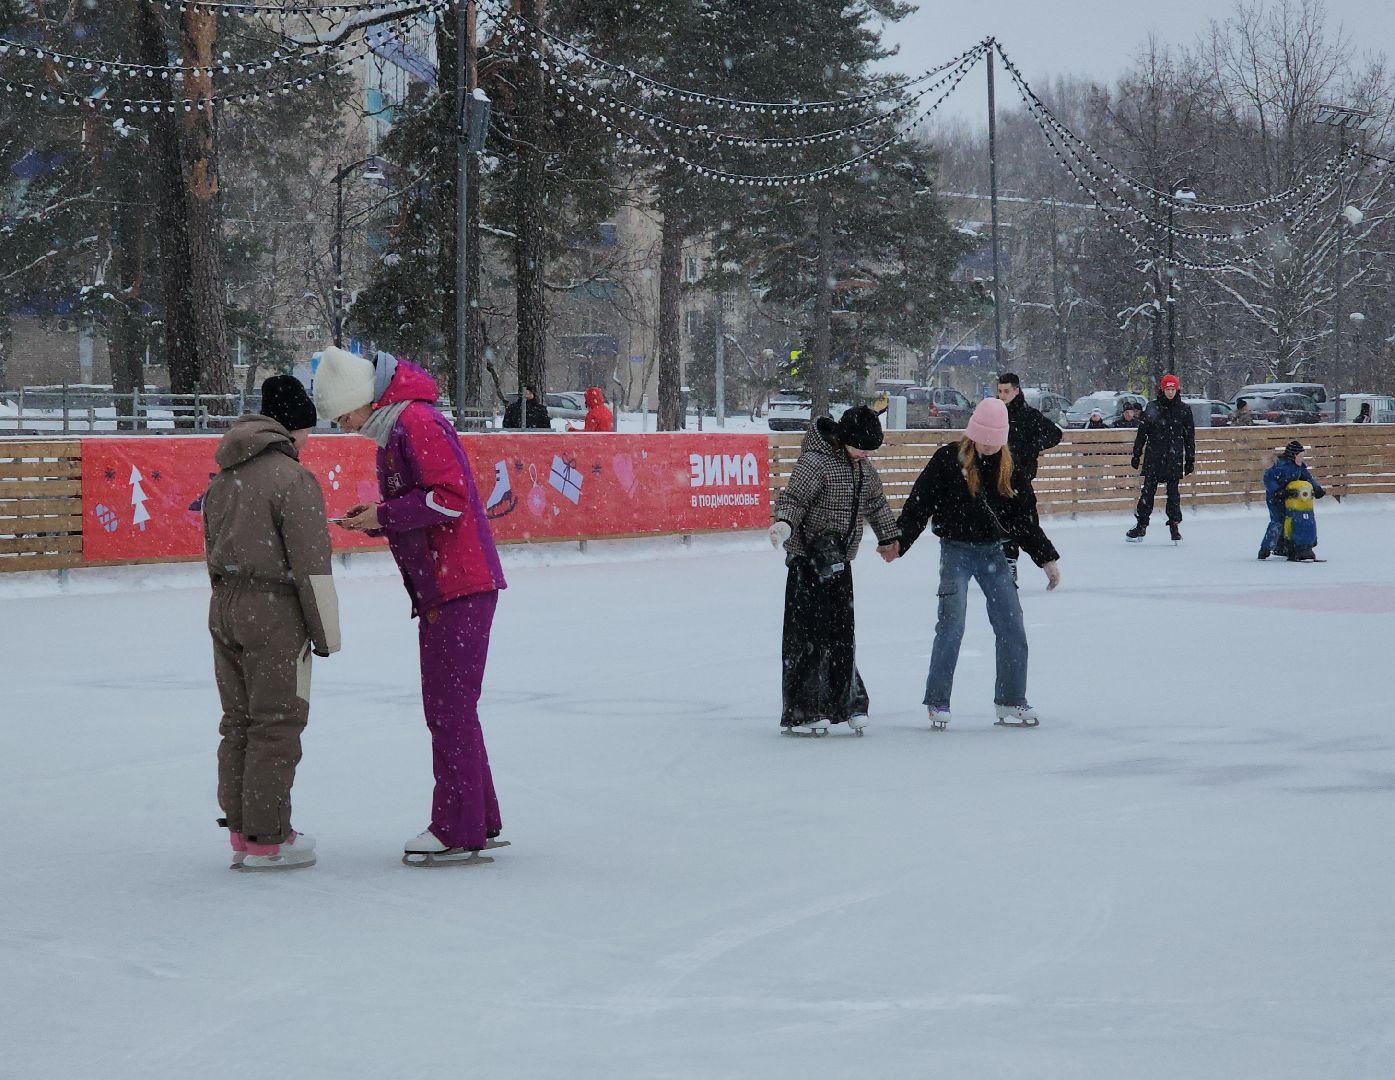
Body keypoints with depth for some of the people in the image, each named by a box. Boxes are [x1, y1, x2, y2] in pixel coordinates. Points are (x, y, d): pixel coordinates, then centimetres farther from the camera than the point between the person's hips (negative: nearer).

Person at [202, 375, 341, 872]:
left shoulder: (223, 478, 12)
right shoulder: (292, 477, -12)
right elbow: (310, 561, -14)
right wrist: (326, 630, -7)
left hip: (224, 607, 8)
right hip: (274, 611, -8)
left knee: (238, 721, 14)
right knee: (277, 724, -2)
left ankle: (241, 832, 19)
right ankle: (267, 839, 0)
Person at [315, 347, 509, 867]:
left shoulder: (417, 423, -14)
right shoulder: (392, 432, 19)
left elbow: (451, 497, -20)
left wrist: (383, 516, -14)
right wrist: (376, 519, 6)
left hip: (460, 587, -11)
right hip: (439, 589, 11)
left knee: (450, 707, -7)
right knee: (448, 707, 14)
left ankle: (458, 831, -3)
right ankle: (480, 821, 21)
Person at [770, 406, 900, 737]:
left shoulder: (864, 467, 11)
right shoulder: (815, 462, -14)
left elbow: (876, 503, 27)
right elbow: (793, 496, -25)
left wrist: (887, 538, 39)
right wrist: (784, 524, -44)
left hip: (839, 561, 7)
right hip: (807, 558, -7)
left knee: (842, 634, 8)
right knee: (806, 635, -8)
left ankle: (848, 703, 16)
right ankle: (799, 713, -5)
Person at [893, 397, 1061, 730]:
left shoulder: (1006, 465, 6)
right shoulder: (948, 459, -7)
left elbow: (1022, 516, 13)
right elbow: (919, 503, -8)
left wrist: (1047, 558, 13)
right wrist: (898, 540, -18)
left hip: (992, 552, 5)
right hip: (956, 551, -5)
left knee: (1012, 627, 1)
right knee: (951, 625, -12)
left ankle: (1011, 701, 13)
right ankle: (937, 703, -1)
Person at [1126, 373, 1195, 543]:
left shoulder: (1183, 409, 3)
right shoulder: (1152, 407, 3)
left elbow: (1189, 436, 8)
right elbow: (1142, 432, 7)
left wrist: (1190, 459, 6)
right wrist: (1137, 454, 4)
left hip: (1174, 457, 0)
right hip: (1153, 456, 0)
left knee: (1173, 491, 1)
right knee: (1148, 490, 1)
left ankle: (1174, 526, 7)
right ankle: (1141, 526, 7)